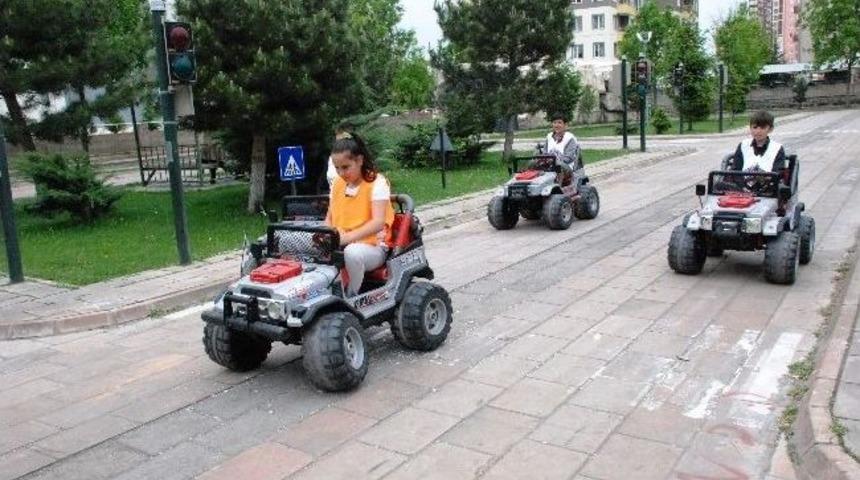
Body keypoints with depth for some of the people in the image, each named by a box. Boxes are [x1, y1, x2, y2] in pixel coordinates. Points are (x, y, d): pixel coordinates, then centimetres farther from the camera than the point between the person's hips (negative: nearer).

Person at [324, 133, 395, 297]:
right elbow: (329, 218, 17)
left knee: (352, 252, -39)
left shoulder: (377, 183, -7)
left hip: (372, 246, -5)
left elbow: (378, 222, -20)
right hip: (341, 246, 5)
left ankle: (351, 297, -17)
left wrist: (348, 237, -33)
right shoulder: (337, 184, 12)